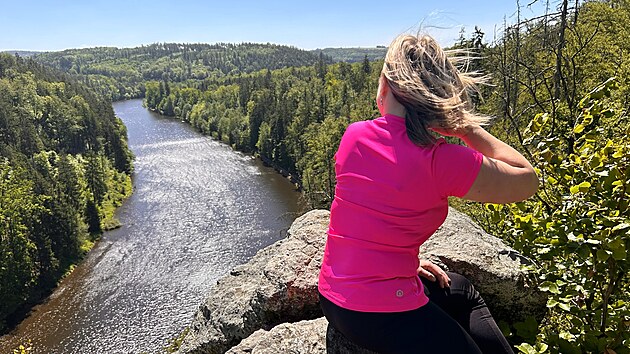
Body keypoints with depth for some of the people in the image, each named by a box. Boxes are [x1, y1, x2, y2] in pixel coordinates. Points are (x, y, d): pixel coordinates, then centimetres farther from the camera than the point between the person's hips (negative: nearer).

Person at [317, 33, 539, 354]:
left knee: (462, 291, 27)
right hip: (384, 314, -7)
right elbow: (527, 181, -6)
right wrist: (468, 126, -6)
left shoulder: (353, 135, -4)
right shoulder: (443, 161, -22)